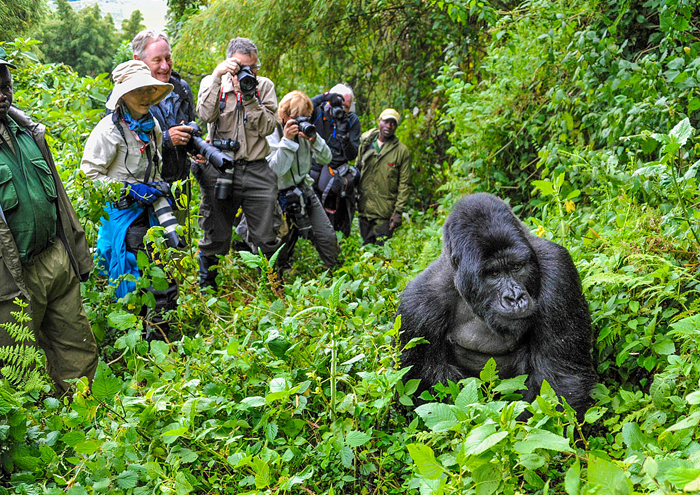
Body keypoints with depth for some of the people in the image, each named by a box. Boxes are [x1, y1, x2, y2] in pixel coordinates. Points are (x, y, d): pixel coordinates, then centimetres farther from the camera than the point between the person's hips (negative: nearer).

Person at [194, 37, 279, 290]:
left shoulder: (265, 86, 9)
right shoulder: (212, 83, 7)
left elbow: (268, 127, -2)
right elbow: (206, 115, -13)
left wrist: (249, 96, -11)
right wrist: (216, 77, -15)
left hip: (257, 171, 1)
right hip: (220, 169, -1)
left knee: (266, 239, 2)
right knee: (215, 238, 6)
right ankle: (206, 288, 25)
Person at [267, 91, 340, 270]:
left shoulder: (305, 131, 0)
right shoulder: (271, 135, -14)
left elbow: (326, 159, 0)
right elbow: (276, 170, -25)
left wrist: (315, 140, -17)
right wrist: (287, 140, -28)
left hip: (304, 189, 4)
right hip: (281, 196, -4)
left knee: (328, 238, -2)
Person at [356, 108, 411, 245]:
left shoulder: (402, 151, -2)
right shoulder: (365, 144, 8)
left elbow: (404, 184, -3)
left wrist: (398, 211, -9)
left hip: (385, 213, -3)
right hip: (364, 208, 3)